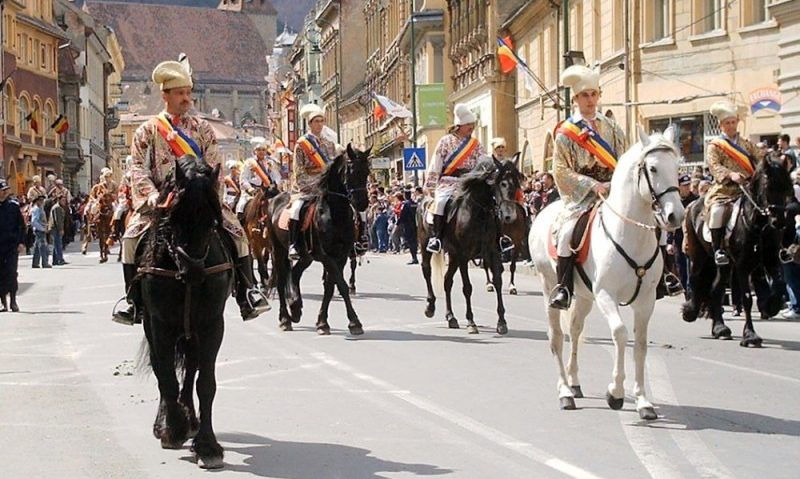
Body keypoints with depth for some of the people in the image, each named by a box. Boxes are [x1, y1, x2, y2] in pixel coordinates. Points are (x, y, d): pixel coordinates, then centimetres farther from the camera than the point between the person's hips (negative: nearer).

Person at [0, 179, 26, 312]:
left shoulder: (13, 205, 2)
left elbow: (21, 225, 5)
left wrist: (21, 242, -3)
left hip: (12, 246, -1)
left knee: (11, 272, -6)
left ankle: (13, 301, 1)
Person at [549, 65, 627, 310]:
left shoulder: (611, 126, 13)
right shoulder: (566, 131, 1)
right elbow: (562, 170, -5)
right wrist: (594, 186, -16)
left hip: (613, 190, 4)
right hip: (581, 194, -3)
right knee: (568, 230, -27)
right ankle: (563, 287, -18)